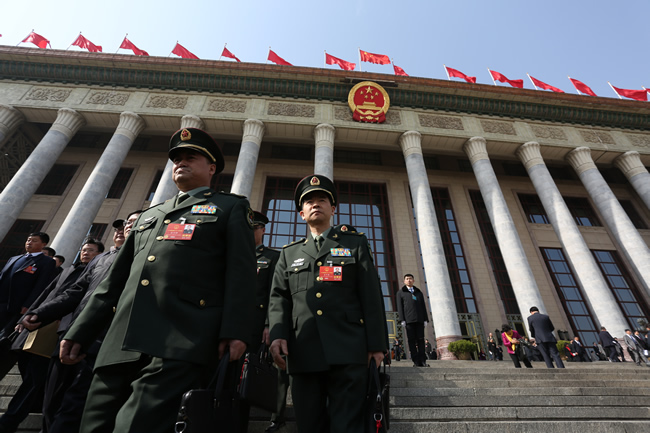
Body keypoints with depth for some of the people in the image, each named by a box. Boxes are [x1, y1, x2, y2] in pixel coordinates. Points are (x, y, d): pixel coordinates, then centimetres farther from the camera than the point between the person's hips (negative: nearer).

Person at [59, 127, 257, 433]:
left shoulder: (231, 208, 9)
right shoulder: (150, 215, 27)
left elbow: (241, 271, -4)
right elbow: (116, 279, 26)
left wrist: (235, 330, -15)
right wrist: (80, 332, 20)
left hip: (182, 342, -6)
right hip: (121, 344, 7)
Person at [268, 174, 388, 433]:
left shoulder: (355, 243, 13)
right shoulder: (289, 253, 19)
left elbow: (371, 295, 5)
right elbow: (279, 298, 11)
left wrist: (377, 344, -2)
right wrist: (277, 334, -7)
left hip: (349, 352, -2)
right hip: (303, 353, 3)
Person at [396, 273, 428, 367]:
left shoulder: (419, 293, 21)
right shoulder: (400, 293, 13)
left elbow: (423, 307, 17)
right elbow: (400, 307, 4)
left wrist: (425, 319, 6)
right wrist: (402, 320, -6)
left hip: (419, 319, 3)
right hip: (408, 320, -2)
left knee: (420, 339, -1)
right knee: (411, 340, -5)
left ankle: (423, 360, 2)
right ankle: (416, 361, -4)